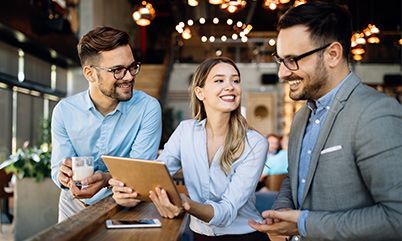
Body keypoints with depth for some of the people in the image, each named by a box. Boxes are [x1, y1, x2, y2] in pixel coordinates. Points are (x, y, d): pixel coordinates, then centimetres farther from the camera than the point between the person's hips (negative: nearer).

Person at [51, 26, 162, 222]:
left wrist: (107, 179, -33)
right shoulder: (64, 111, -4)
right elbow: (58, 168, -3)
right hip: (76, 204, 2)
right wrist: (65, 176, -27)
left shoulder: (148, 108, -11)